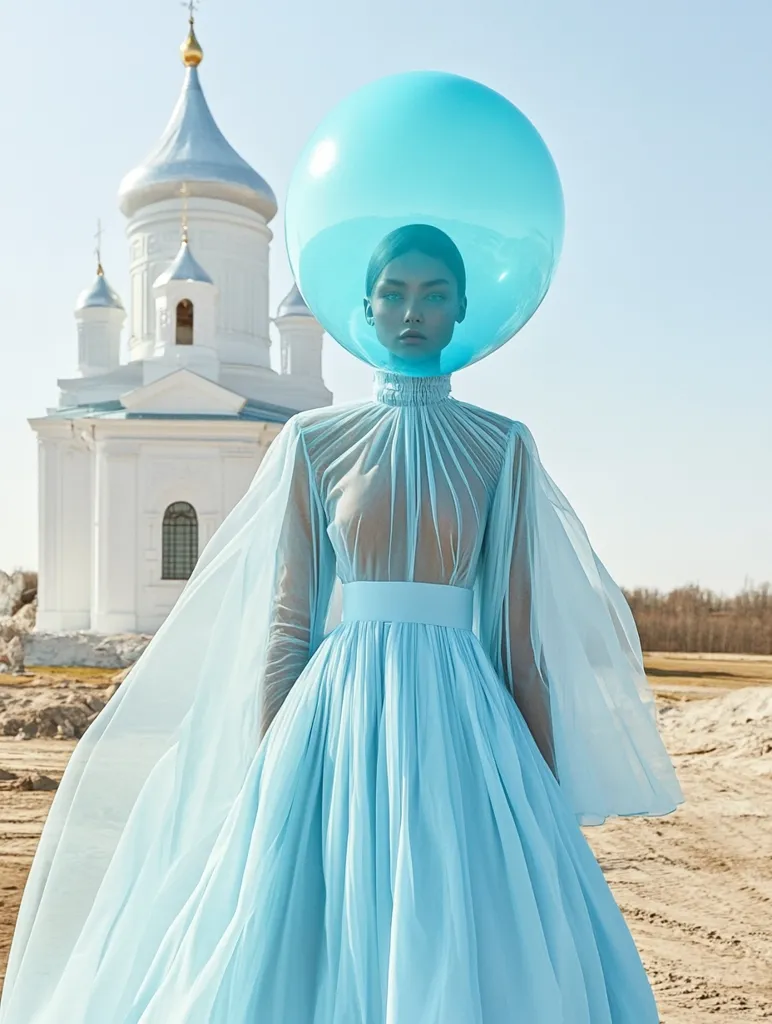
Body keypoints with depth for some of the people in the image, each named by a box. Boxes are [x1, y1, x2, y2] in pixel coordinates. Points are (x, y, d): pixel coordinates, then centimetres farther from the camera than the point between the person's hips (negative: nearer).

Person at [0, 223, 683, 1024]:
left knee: (472, 949, 2)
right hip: (340, 713, 0)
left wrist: (545, 783, 4)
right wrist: (267, 773, -2)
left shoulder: (503, 446, 6)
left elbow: (520, 626, 5)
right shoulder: (314, 439, 5)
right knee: (321, 948, 4)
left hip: (461, 715, 1)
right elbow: (286, 618, 4)